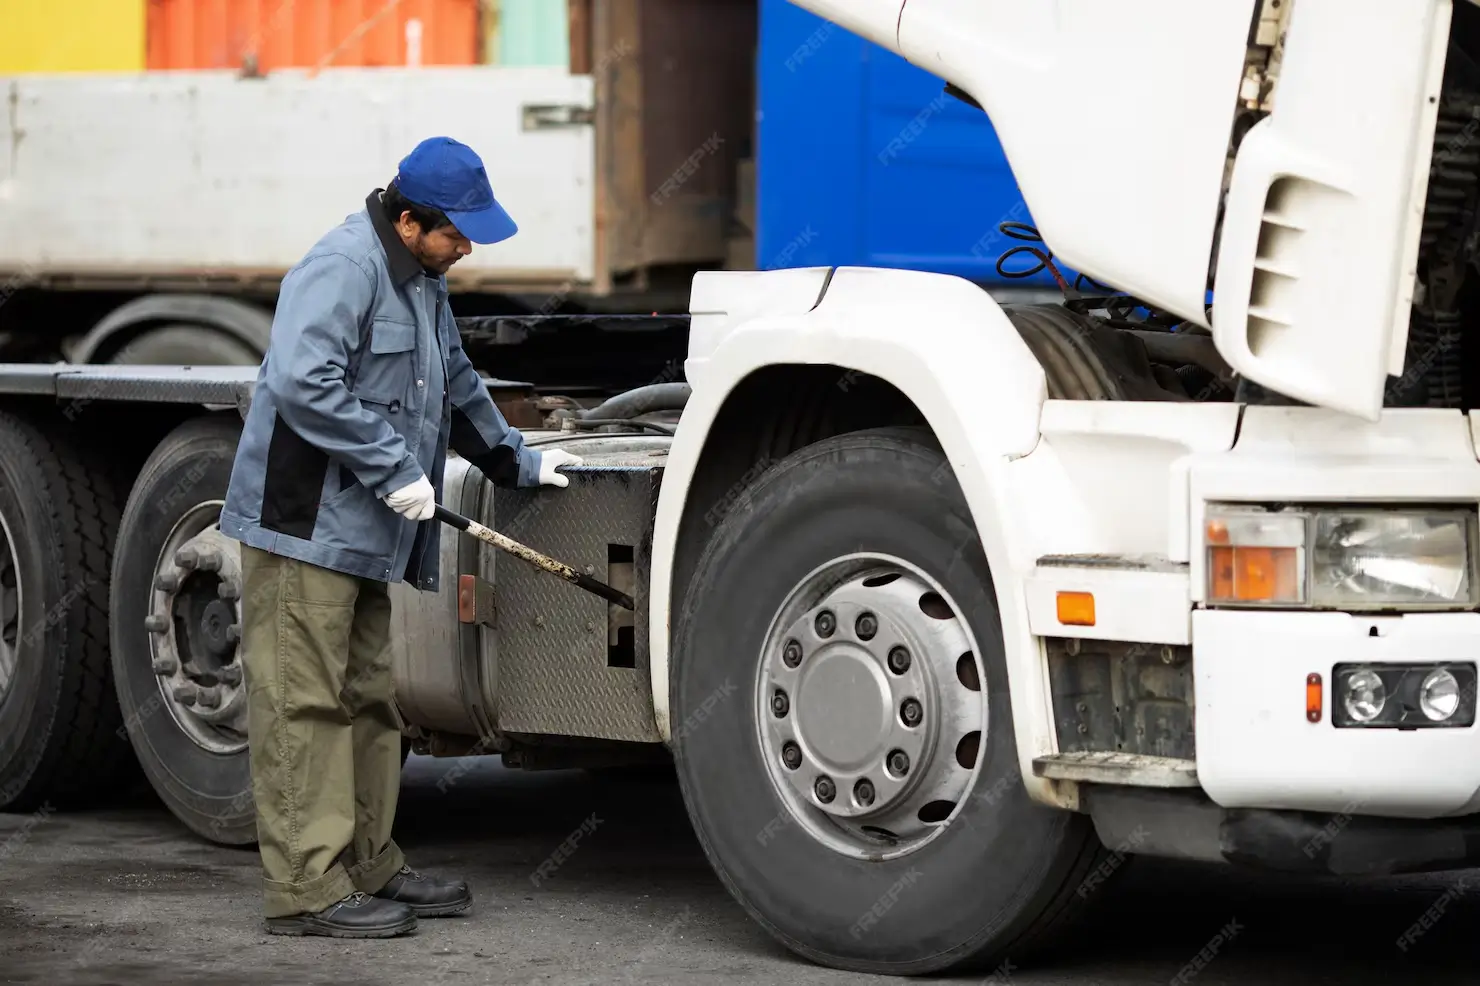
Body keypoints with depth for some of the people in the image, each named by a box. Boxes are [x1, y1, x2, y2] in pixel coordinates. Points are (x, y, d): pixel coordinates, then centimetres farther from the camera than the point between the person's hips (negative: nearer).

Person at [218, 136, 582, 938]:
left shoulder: (420, 282, 18)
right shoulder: (343, 268, -16)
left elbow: (455, 385, 33)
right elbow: (303, 384, -26)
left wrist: (516, 463, 33)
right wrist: (395, 468, -23)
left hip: (363, 532, 10)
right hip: (305, 525, -10)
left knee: (366, 701, 15)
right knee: (304, 704, -8)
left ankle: (367, 865, 24)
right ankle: (306, 887, -8)